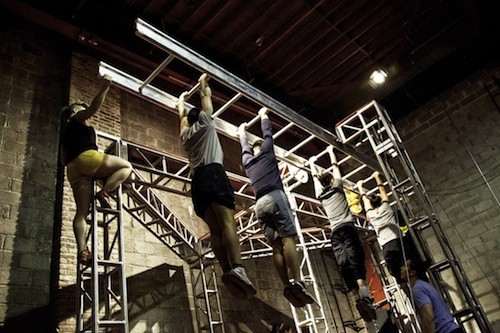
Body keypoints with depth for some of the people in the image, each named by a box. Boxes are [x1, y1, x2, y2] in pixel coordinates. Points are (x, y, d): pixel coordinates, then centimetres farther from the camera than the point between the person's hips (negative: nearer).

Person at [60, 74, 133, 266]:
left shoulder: (66, 133, 36)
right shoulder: (78, 118, 17)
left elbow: (64, 159, 30)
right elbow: (94, 107, -6)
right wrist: (104, 89, -10)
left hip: (73, 169, 7)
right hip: (87, 158, -7)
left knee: (81, 212, -6)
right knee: (127, 167, 3)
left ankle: (82, 250, -23)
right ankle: (104, 192, -18)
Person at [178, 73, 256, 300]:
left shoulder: (185, 134, 29)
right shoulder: (204, 123, 17)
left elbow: (182, 115, 49)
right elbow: (207, 99, 31)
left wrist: (181, 100, 67)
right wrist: (203, 84, 49)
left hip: (197, 181, 6)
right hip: (213, 174, -6)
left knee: (215, 230, -6)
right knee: (227, 223, -22)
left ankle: (227, 271, -23)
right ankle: (236, 267, -40)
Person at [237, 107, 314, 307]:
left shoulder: (247, 160, 28)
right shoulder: (266, 151, 18)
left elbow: (244, 146, 47)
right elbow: (267, 133, 31)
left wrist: (242, 132, 65)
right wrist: (264, 115, 48)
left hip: (260, 204, 5)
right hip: (275, 197, -5)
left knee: (276, 247, -2)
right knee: (288, 239, -15)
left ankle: (287, 286, -13)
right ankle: (297, 283, -28)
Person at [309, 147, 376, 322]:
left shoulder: (320, 194, 21)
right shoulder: (337, 186, 13)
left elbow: (315, 177, 38)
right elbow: (335, 166, 25)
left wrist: (311, 163, 53)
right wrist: (331, 151, 39)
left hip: (334, 232, 4)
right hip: (347, 227, -3)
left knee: (344, 265, -6)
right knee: (355, 260, -18)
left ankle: (357, 297, -20)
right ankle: (364, 296, -36)